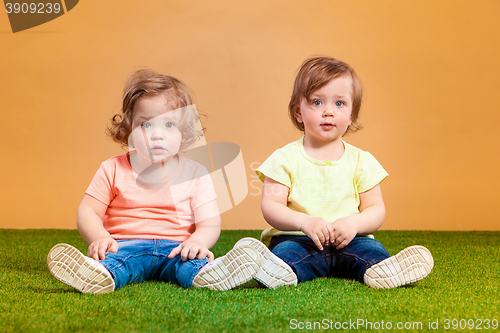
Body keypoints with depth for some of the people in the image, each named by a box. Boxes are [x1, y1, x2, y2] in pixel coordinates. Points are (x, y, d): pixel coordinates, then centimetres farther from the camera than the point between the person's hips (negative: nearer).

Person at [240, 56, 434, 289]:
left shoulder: (361, 161, 9)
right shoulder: (286, 159, 2)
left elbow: (376, 209, 7)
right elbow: (270, 205, -5)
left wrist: (355, 223, -16)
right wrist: (304, 222, -24)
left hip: (348, 241, 2)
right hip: (298, 239, -2)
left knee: (372, 250, -27)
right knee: (286, 251, -32)